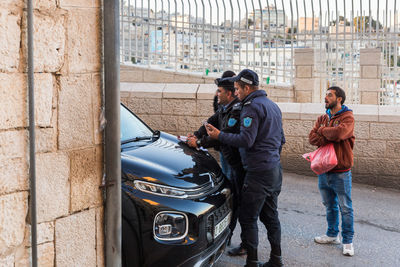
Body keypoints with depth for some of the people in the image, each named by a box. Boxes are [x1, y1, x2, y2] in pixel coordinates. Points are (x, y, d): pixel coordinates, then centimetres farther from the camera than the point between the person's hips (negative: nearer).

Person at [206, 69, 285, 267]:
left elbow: (246, 140, -23)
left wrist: (219, 135, -14)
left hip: (258, 172, -10)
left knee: (248, 217, -4)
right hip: (275, 170, 10)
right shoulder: (272, 105, 18)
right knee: (270, 215, 16)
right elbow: (281, 139, 24)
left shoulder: (252, 107, -14)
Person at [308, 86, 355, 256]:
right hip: (324, 170, 6)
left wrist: (322, 131, -8)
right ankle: (332, 235, 30)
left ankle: (347, 241, 9)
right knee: (330, 206, 17)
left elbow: (339, 132, -26)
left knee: (345, 208, 1)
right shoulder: (322, 118, 12)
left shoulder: (347, 117, -7)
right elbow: (312, 138, -1)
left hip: (341, 172, -6)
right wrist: (330, 139, -17)